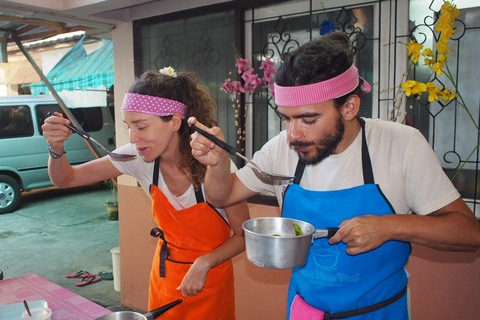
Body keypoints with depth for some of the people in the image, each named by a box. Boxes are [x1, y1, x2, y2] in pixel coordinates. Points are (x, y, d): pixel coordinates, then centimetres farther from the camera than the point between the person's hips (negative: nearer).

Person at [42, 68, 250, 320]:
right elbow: (66, 179, -6)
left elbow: (244, 235, -15)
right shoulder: (137, 156, -16)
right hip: (165, 270, 4)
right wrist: (56, 149, -25)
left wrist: (204, 263, -28)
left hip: (209, 276, -3)